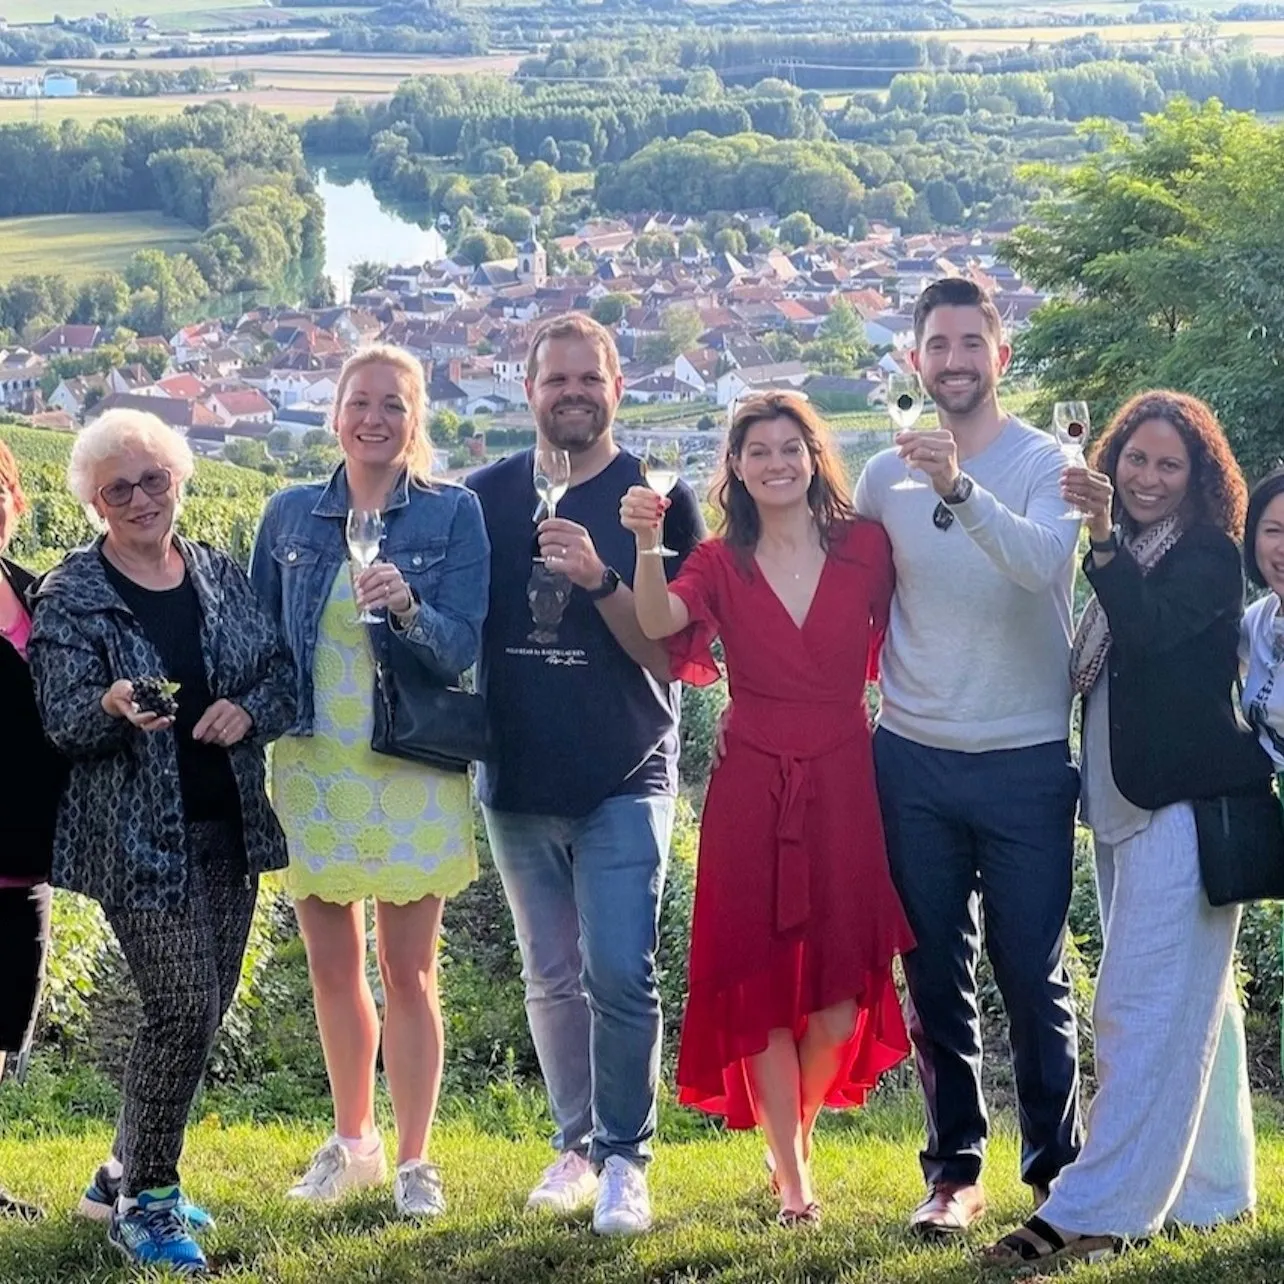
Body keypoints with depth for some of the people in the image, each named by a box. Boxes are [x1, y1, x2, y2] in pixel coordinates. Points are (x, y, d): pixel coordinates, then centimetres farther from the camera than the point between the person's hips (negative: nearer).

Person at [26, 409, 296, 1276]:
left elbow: (285, 671, 10)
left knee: (204, 1012, 10)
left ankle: (126, 1178, 27)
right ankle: (144, 1202, 5)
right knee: (186, 1011, -12)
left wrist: (251, 709, -11)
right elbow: (61, 720, -11)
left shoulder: (223, 578, 9)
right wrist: (112, 707, -32)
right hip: (138, 837, -5)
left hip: (226, 827, 5)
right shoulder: (70, 596, -4)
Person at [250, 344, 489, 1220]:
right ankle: (353, 1145, 28)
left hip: (410, 775, -3)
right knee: (333, 968, 12)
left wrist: (407, 607, -29)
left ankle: (415, 1161, 11)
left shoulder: (454, 514, -3)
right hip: (312, 769, 3)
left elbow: (461, 647, -11)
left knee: (408, 972, 1)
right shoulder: (291, 515, 6)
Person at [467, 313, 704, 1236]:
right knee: (552, 979, 13)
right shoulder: (489, 496, 4)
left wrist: (600, 580, -22)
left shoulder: (658, 500, -3)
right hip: (518, 780, 3)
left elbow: (669, 651, -8)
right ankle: (578, 1144, 26)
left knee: (619, 975, -10)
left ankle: (624, 1158, 3)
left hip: (625, 779, -3)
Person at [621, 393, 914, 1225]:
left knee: (841, 997, 1)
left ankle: (798, 1127, 31)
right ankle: (793, 1179, 14)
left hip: (845, 782, 0)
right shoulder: (722, 564, 3)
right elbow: (658, 623, -16)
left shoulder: (866, 548, 3)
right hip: (753, 789, 0)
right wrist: (646, 544, -29)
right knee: (764, 986, 3)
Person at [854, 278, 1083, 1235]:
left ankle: (1055, 1163, 16)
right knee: (936, 977, 8)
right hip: (913, 760, 3)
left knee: (1033, 976, 2)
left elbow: (1042, 560, -25)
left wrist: (961, 488, -39)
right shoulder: (886, 475, 6)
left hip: (1026, 761, -3)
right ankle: (955, 1167, 18)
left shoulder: (1047, 464, -5)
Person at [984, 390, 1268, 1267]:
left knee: (1142, 1010, -12)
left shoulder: (1209, 556, -7)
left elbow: (1149, 628, -26)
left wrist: (1103, 540, -37)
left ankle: (1094, 1215, -15)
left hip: (1185, 808, -9)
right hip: (1128, 809, 9)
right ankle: (1210, 1192, 23)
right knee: (1194, 1006, 14)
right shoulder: (1127, 562, 16)